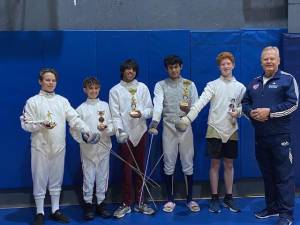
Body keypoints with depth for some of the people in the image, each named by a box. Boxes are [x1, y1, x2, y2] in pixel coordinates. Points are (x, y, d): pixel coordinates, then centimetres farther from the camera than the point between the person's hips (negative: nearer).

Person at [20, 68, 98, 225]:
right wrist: (42, 124, -21)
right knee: (39, 180, 4)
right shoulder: (33, 101, -1)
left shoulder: (62, 101, 8)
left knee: (56, 179, 12)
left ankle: (55, 211, 24)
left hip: (59, 147, 3)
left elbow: (74, 119, -2)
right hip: (41, 147, -3)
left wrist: (86, 130, -17)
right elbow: (26, 124, -4)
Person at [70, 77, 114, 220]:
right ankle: (88, 204, 13)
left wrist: (106, 128, -17)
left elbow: (113, 126, 3)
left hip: (103, 147, 2)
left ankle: (101, 203, 20)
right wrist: (84, 139, -14)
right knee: (88, 177, 2)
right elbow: (74, 129, -1)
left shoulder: (105, 106, 6)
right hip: (88, 148, -2)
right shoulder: (81, 108, 2)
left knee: (102, 176, 8)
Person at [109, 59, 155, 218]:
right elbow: (115, 114, -4)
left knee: (140, 168, 7)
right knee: (127, 169, -2)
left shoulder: (142, 87, 8)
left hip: (140, 132, 2)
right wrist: (119, 130, -18)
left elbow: (150, 109, 5)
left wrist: (141, 113, -16)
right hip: (125, 133, -2)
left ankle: (139, 202, 17)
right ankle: (126, 203, 8)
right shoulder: (115, 90, 3)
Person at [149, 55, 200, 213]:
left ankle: (189, 199, 17)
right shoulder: (160, 85, 1)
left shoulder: (190, 84, 5)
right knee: (169, 164, 5)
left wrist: (188, 109, -23)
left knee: (188, 164, 5)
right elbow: (158, 104, -16)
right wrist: (154, 123, -33)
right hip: (168, 128, 0)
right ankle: (170, 199, 17)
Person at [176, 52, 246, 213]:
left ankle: (228, 198, 21)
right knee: (215, 164, 4)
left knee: (229, 165, 10)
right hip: (215, 130, -2)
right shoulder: (212, 85, -3)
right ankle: (214, 198, 14)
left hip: (231, 131, 2)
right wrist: (188, 118, -31)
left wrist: (238, 112, -14)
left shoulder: (240, 87, 6)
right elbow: (200, 102, -17)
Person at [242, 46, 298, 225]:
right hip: (260, 137, 6)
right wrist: (251, 112, -6)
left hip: (280, 136, -6)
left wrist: (269, 111, -19)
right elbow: (245, 103, 16)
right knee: (267, 174, 14)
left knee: (284, 175, -4)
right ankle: (272, 207, 26)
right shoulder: (254, 83, 15)